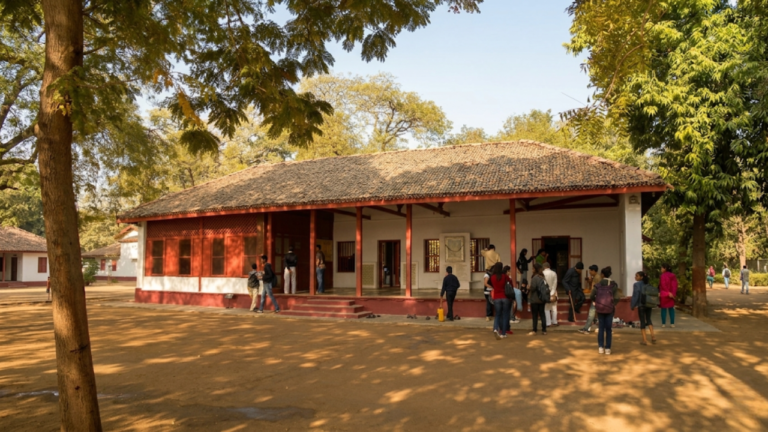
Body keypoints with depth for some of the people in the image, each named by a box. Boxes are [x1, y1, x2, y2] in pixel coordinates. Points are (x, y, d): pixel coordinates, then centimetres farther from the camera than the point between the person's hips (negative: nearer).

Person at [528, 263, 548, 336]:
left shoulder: (535, 277, -17)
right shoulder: (543, 277, 9)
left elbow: (533, 287, -22)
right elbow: (546, 287, 11)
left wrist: (528, 289, -2)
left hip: (535, 299, -7)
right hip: (542, 299, 8)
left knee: (535, 315, -2)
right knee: (542, 314, 11)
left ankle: (534, 331, 2)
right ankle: (544, 330, 14)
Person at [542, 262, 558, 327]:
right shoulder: (554, 273, -1)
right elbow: (555, 284, -4)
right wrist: (552, 293, -5)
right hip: (553, 293, 3)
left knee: (546, 308, 3)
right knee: (554, 308, 10)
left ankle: (548, 323, 1)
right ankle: (554, 322, 12)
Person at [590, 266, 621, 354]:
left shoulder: (598, 285, -3)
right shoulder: (614, 285, -3)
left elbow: (591, 296, -7)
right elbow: (617, 297, -12)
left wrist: (596, 301, 12)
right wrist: (613, 304, 3)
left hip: (600, 308, 0)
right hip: (610, 309, 0)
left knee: (601, 328, 10)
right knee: (608, 328, 7)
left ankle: (601, 347, 9)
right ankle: (607, 348, 7)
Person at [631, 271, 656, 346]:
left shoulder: (636, 285, -13)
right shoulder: (648, 284, 6)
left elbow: (635, 296, -16)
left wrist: (632, 306, -6)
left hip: (641, 305, -5)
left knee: (642, 321, 5)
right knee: (648, 319, 20)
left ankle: (645, 340, 5)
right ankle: (652, 335, 2)